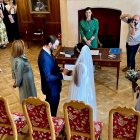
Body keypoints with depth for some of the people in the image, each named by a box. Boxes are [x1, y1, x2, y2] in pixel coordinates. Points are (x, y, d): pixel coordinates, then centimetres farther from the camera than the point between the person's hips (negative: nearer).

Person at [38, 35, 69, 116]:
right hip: (51, 87, -10)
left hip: (52, 86, 10)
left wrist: (60, 69, -2)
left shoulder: (47, 52, -2)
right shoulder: (44, 58, -33)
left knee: (50, 105, 28)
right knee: (53, 106, 13)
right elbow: (48, 77, -32)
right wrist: (62, 74, -24)